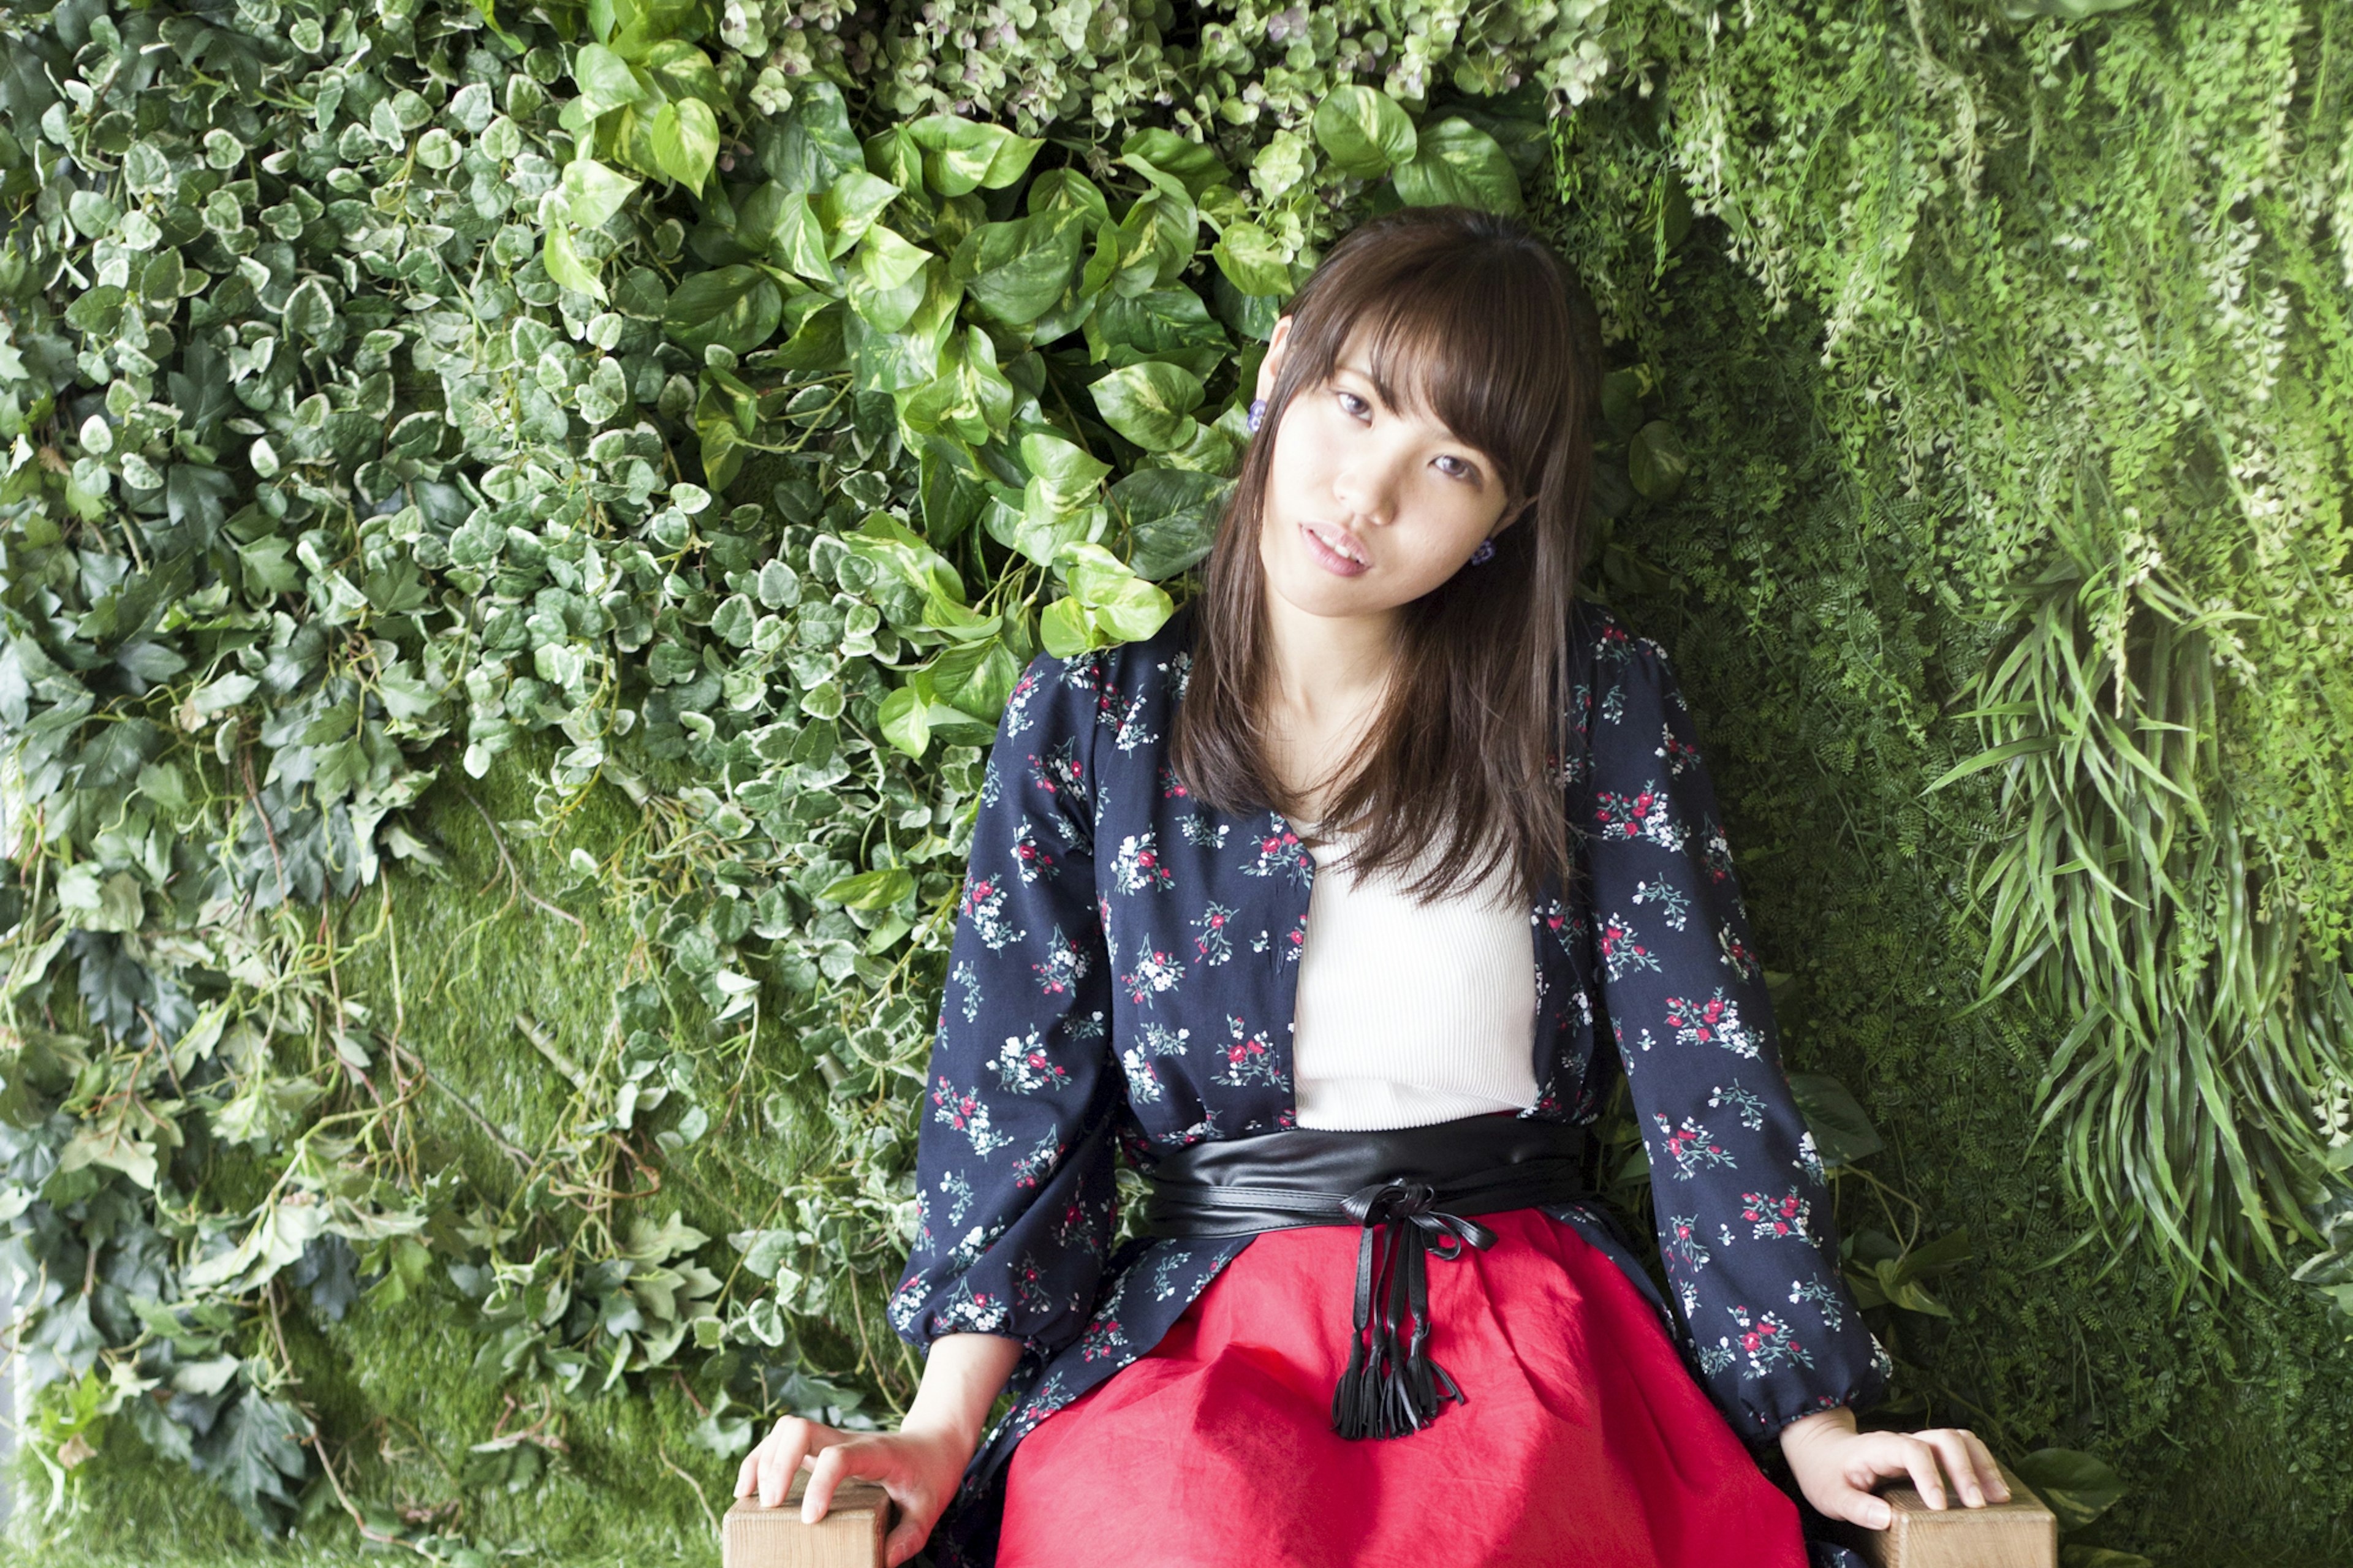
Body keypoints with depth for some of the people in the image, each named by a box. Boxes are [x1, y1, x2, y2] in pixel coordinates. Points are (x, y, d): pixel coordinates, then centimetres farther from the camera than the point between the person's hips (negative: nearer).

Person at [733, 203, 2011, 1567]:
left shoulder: (1597, 700, 7)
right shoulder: (1085, 722, 8)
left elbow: (1709, 1062, 3)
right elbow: (1019, 1091, 5)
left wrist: (1818, 1424, -4)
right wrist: (944, 1428, -7)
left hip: (1523, 1320, 1)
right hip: (1195, 1329, 0)